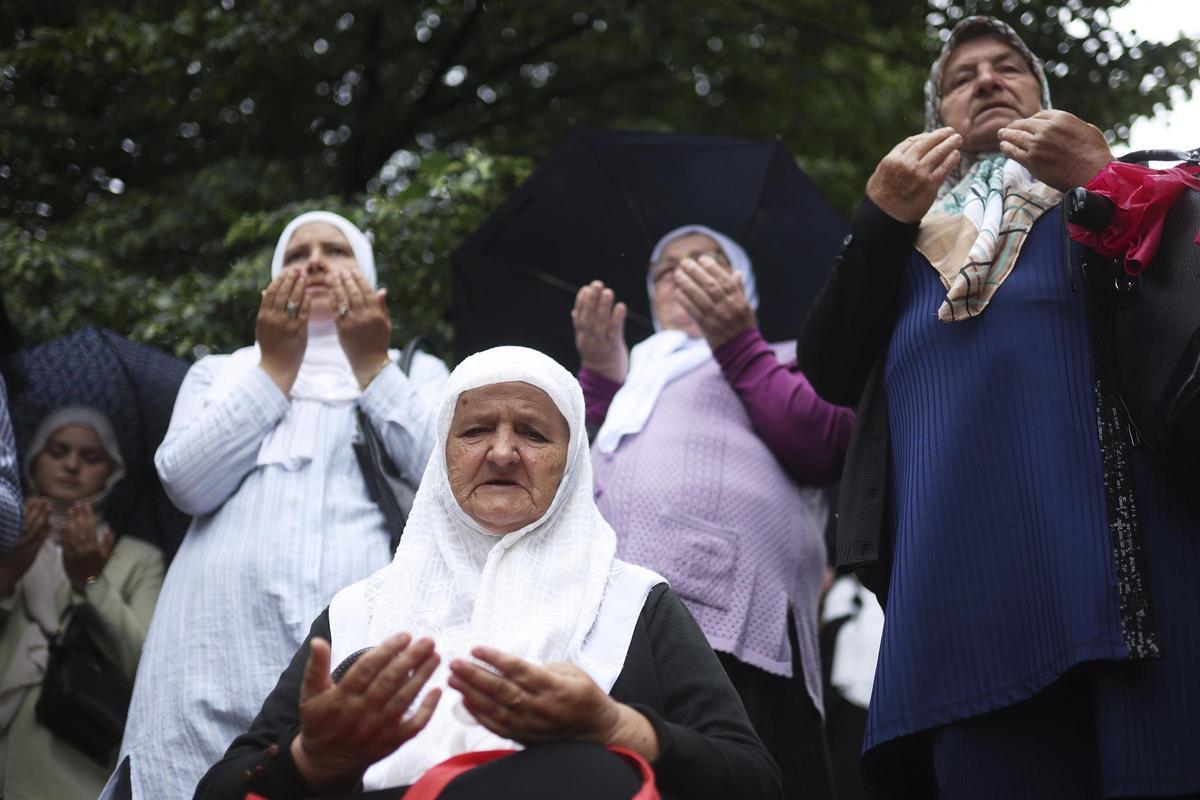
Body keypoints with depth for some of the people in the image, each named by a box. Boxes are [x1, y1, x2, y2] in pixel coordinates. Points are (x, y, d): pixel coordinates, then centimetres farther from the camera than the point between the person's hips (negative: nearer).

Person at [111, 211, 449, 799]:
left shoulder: (415, 373, 19)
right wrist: (276, 368, 3)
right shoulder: (221, 372, 22)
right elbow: (185, 481, 3)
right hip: (223, 641, 1)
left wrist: (371, 366, 1)